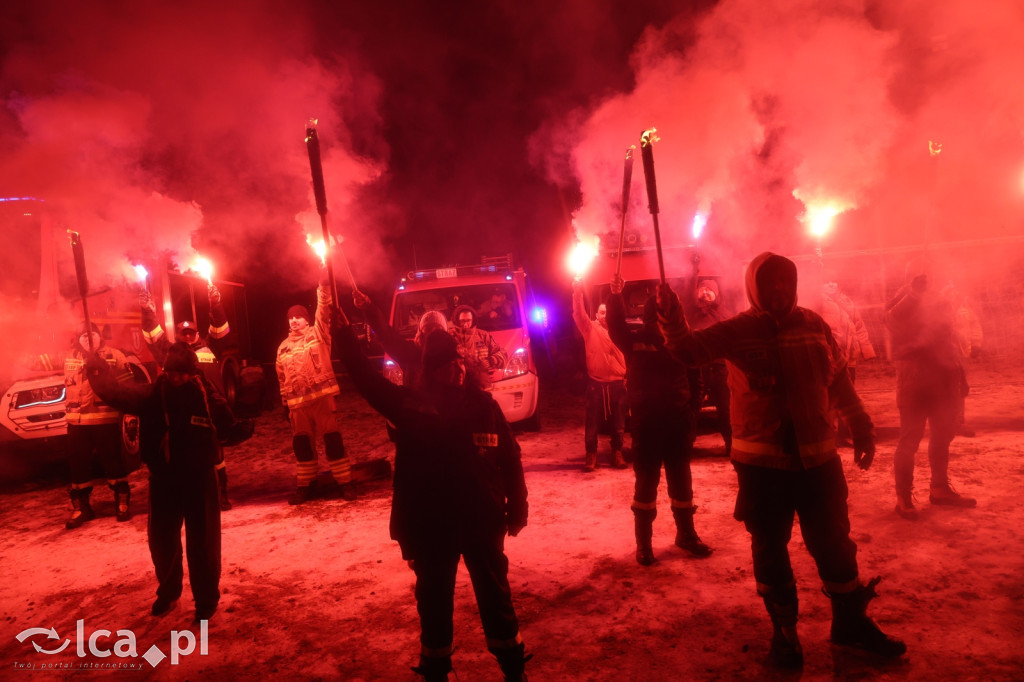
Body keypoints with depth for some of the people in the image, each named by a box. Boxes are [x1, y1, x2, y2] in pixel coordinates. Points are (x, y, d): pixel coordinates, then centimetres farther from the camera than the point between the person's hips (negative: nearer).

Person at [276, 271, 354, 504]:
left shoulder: (318, 333, 5)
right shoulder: (283, 347, 16)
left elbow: (324, 310, -10)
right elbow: (282, 378, 19)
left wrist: (324, 285, -22)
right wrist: (285, 402, 16)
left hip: (322, 396, -4)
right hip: (297, 402, 4)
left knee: (333, 438, -3)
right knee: (301, 443, 9)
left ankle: (345, 482, 4)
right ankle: (305, 486, 21)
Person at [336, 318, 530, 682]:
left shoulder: (482, 403, -6)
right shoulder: (411, 403, -6)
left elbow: (510, 458, -1)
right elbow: (367, 379, -10)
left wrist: (517, 507, 0)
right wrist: (345, 334, -16)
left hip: (483, 522, 1)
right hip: (431, 527, 0)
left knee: (496, 595, 15)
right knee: (434, 600, 15)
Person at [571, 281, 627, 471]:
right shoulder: (590, 329, 2)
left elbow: (625, 355, 11)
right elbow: (579, 314, -15)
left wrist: (627, 377, 3)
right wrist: (577, 294, -29)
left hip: (616, 383, 2)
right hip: (596, 383, -2)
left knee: (618, 422, 10)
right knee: (592, 422, 3)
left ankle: (617, 453, 23)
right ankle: (591, 455, 14)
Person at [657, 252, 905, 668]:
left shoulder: (813, 325, 4)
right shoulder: (736, 331, -5)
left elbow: (838, 381, 14)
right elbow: (689, 349, -14)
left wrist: (861, 428, 17)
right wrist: (671, 317, -32)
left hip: (817, 458, 3)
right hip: (761, 464, -2)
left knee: (834, 543, 15)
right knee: (770, 549, 9)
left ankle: (851, 622, 36)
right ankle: (784, 630, 29)